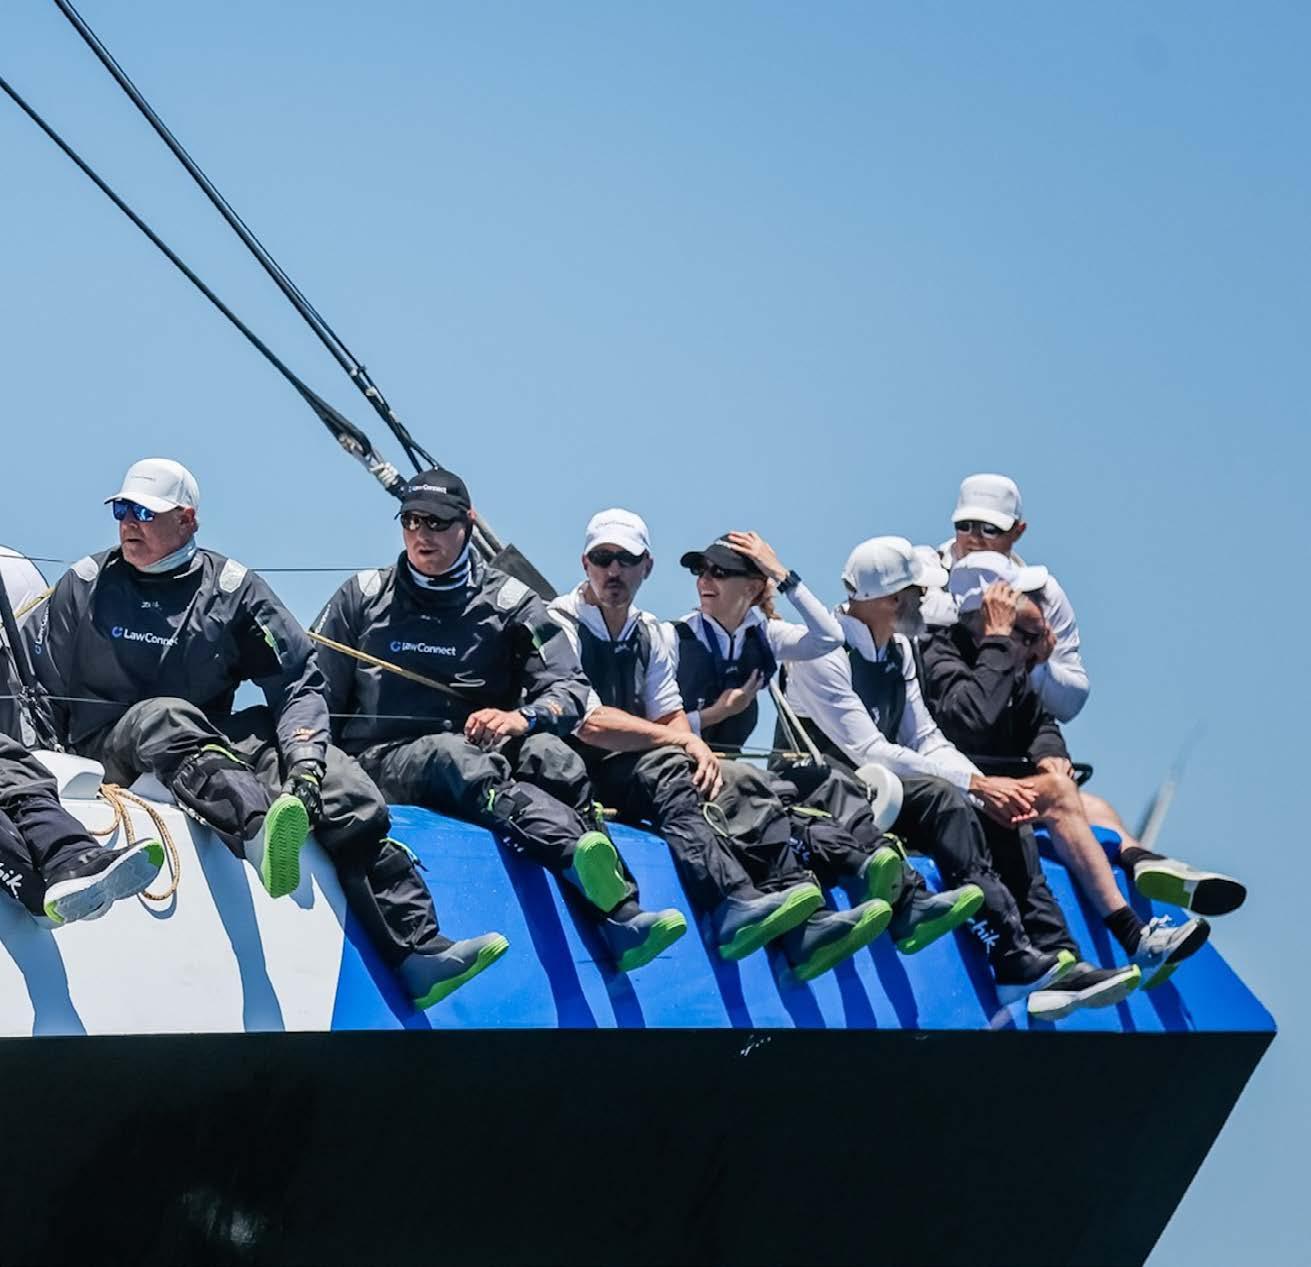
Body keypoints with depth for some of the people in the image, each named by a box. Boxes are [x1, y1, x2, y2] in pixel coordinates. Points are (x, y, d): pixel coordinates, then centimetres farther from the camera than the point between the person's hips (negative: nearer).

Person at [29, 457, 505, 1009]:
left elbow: (297, 680, 2)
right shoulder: (85, 586, 7)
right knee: (168, 717, -37)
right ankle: (260, 835, -68)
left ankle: (418, 953, -30)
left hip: (215, 735, 2)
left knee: (333, 773, -21)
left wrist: (303, 756, -16)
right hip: (113, 741, -2)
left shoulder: (233, 587, 7)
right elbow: (38, 688, 10)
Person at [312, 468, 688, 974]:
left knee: (549, 755, -32)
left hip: (483, 750, 2)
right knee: (460, 759, -37)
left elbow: (569, 688, 2)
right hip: (386, 759, -2)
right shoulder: (363, 596, 14)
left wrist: (522, 718, -19)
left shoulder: (510, 602, 11)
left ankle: (623, 918, -48)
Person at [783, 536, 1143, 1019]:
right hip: (831, 794, -8)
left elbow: (925, 738, 9)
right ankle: (1015, 961, -35)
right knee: (942, 796, -31)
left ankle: (1054, 961, -21)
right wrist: (973, 783, -23)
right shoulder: (824, 652, -16)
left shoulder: (899, 649, 11)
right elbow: (869, 752, -23)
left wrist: (985, 786, -11)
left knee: (999, 814, -12)